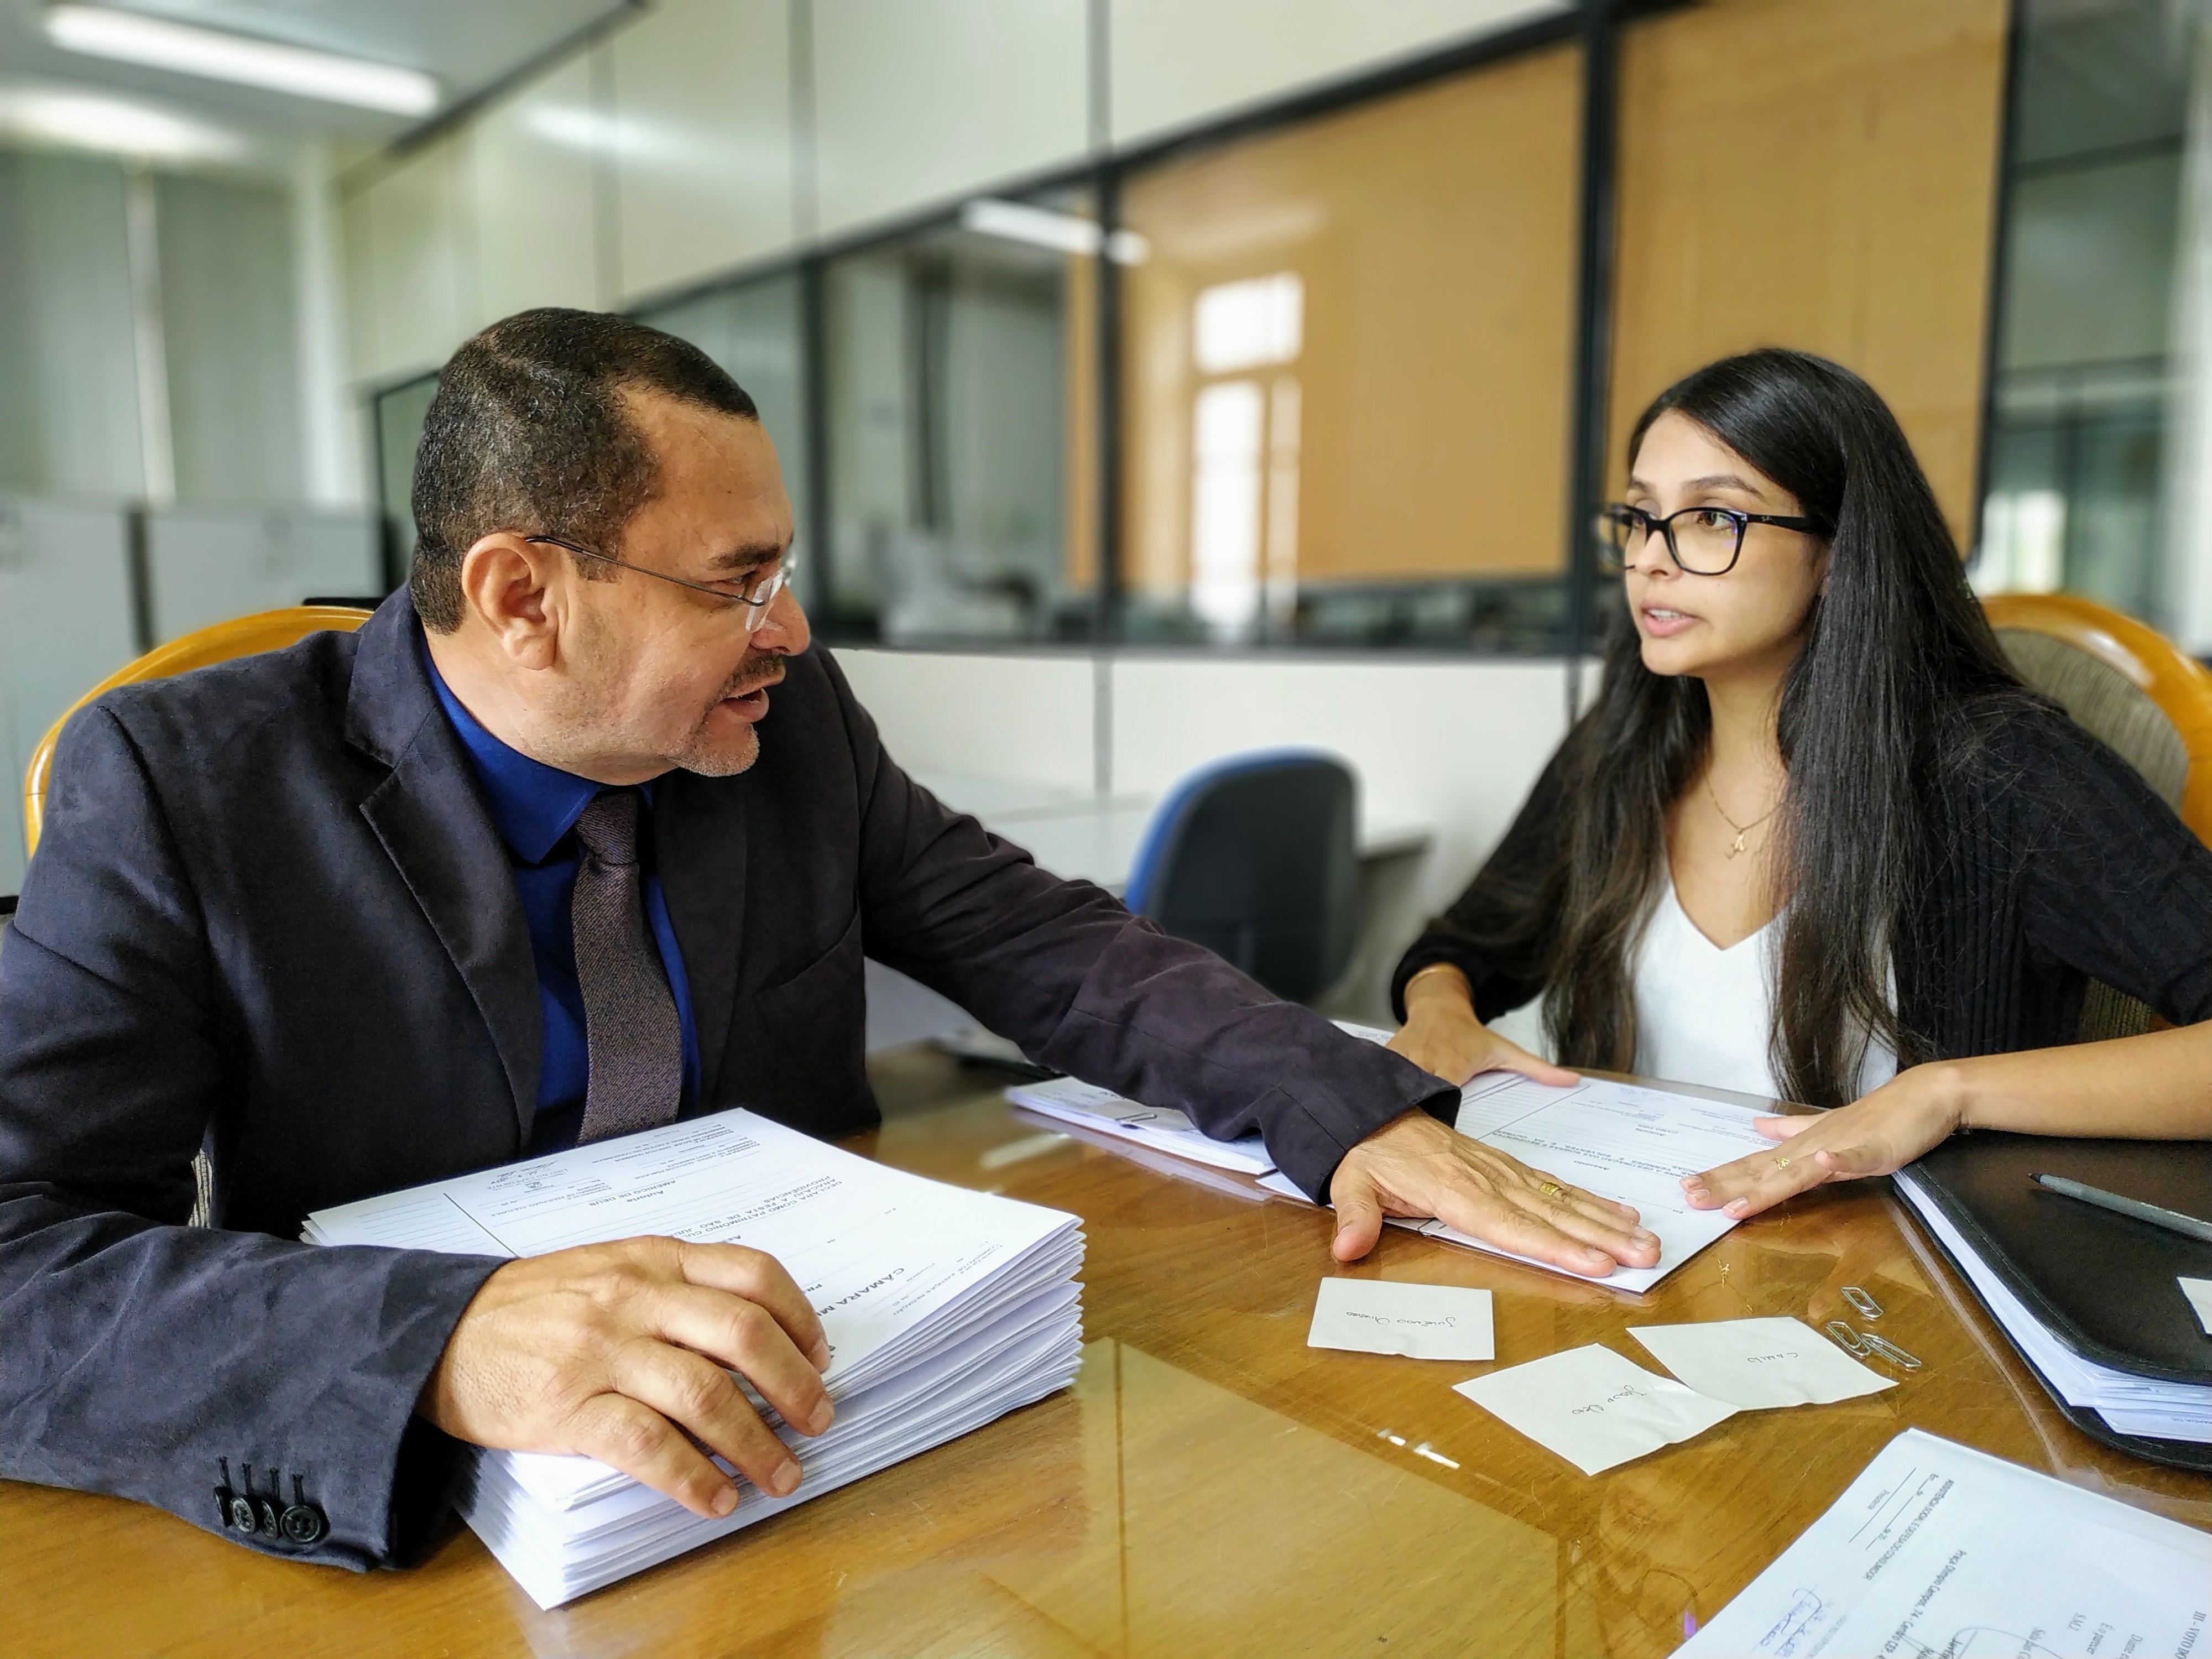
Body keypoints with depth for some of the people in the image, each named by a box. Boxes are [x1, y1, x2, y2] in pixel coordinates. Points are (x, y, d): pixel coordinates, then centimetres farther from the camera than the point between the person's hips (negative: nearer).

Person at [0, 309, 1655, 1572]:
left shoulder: (794, 719, -4)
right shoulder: (182, 781, -13)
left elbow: (1053, 947, 0)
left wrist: (1355, 1109, -12)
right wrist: (442, 1341, -37)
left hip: (812, 1427, 2)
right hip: (412, 1514, -1)